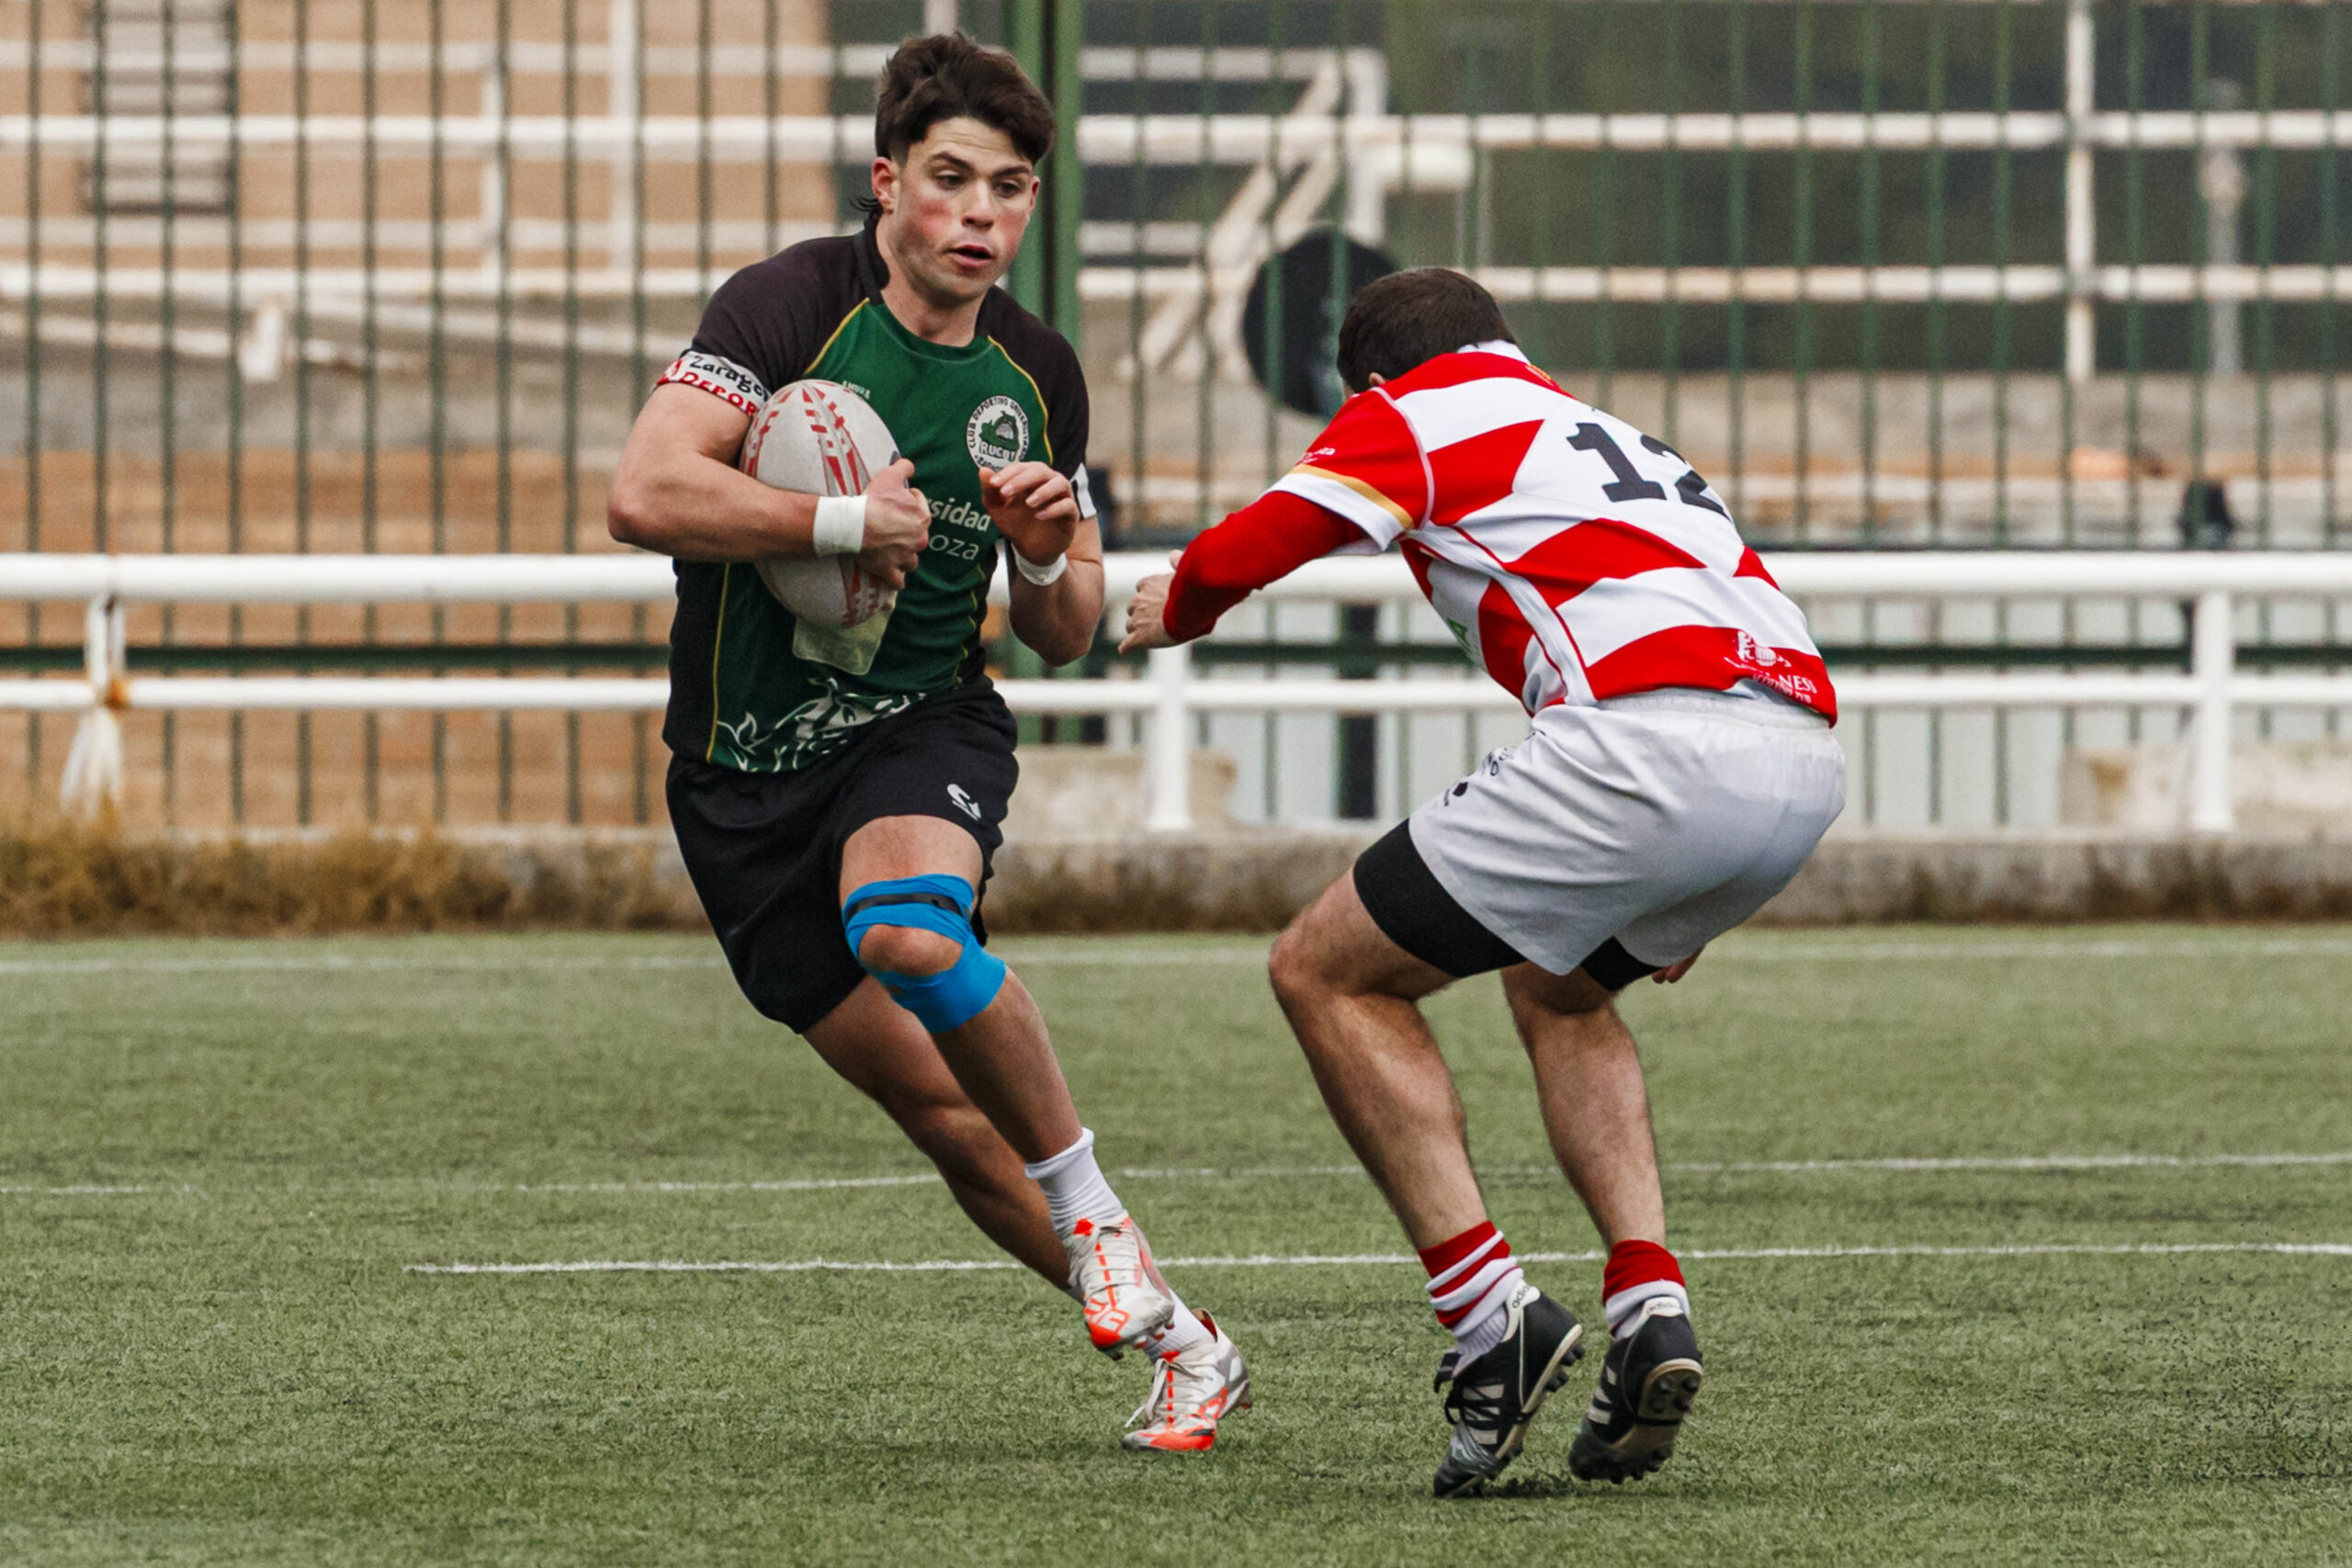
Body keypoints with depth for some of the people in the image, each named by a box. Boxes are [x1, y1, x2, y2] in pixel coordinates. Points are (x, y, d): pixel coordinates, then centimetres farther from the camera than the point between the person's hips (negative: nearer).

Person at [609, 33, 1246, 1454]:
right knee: (945, 1110, -4)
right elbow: (645, 494, -23)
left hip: (924, 726, 1)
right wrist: (841, 521, -25)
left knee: (909, 926, -35)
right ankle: (1176, 1344, 9)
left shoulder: (1038, 376, 5)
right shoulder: (792, 302, -10)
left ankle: (1091, 1213, -18)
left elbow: (1068, 637, 13)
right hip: (745, 770, -1)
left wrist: (1053, 561, -9)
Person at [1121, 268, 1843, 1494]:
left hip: (1645, 739, -8)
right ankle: (1648, 1299, 13)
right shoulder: (1606, 436, 36)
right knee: (1555, 989, 33)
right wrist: (1688, 905, 46)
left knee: (1327, 975, 9)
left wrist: (1177, 609, 25)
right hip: (1807, 762, 8)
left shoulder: (1414, 411, 14)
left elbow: (1246, 550, 0)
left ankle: (1491, 1315, -2)